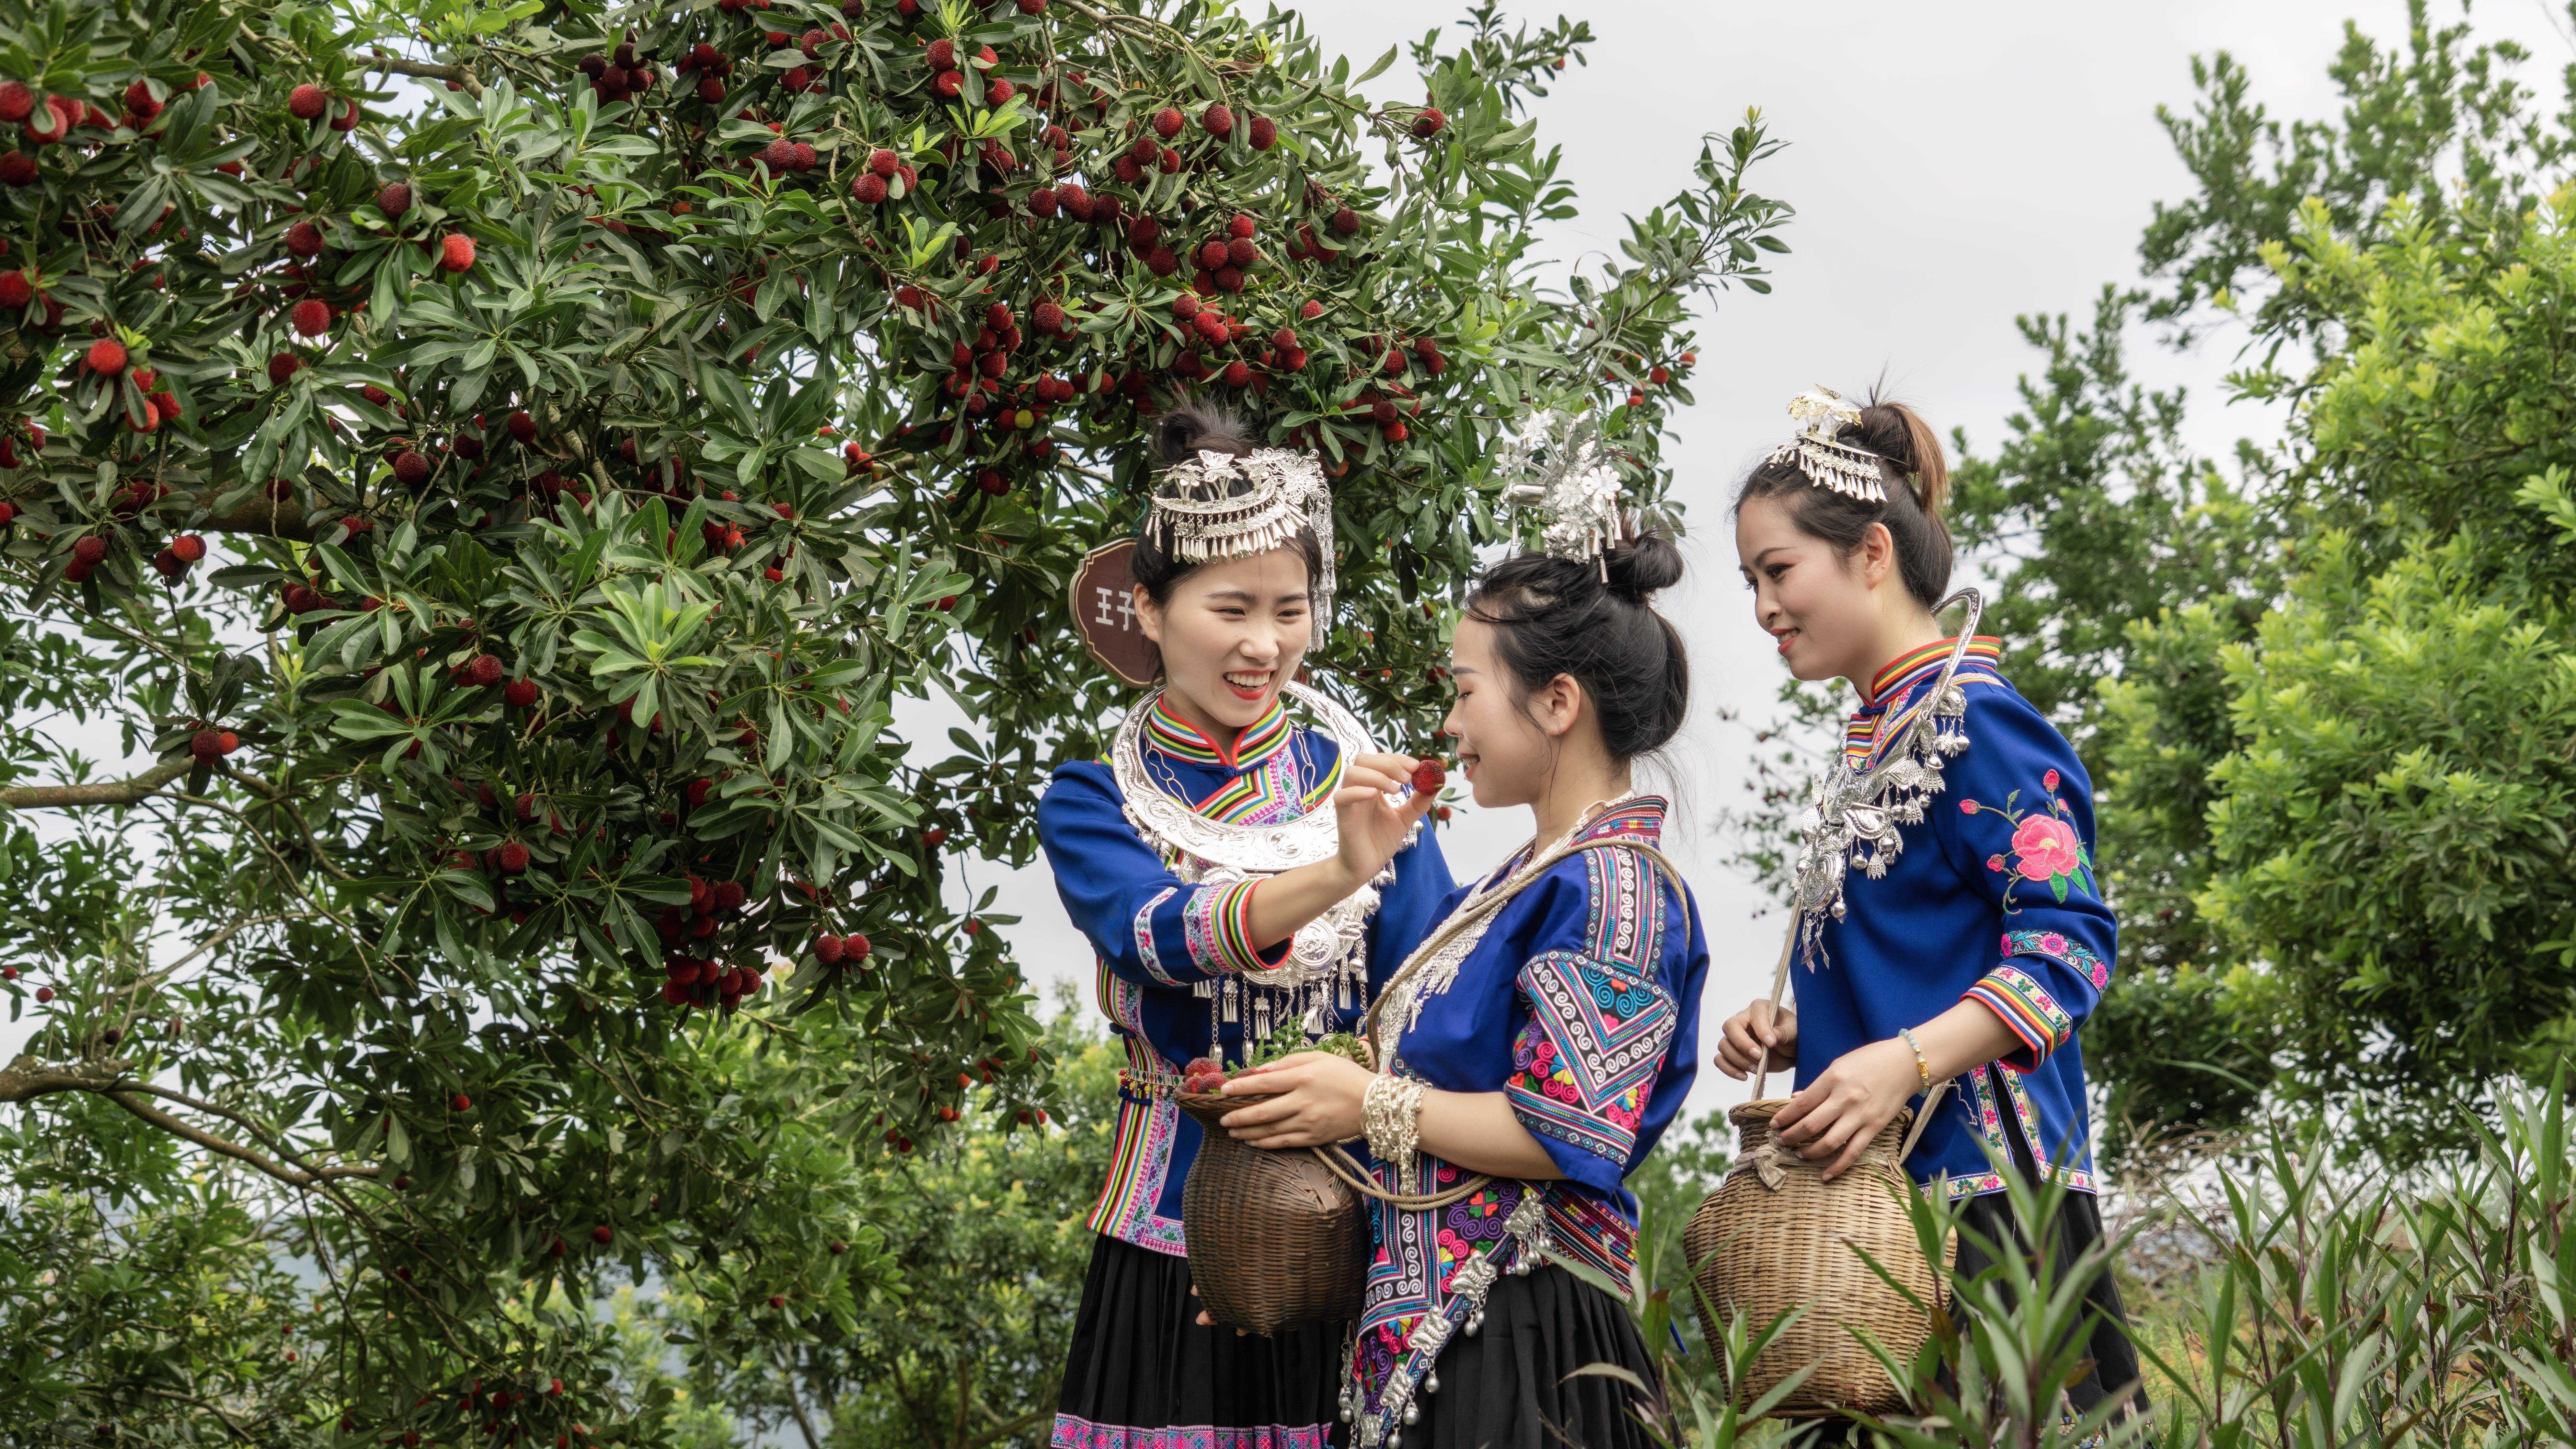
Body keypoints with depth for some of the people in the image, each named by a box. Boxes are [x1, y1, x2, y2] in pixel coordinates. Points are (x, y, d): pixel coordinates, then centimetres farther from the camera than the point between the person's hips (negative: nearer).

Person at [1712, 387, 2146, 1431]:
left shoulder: (1971, 720, -10)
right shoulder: (1875, 738, 18)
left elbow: (2069, 943, -17)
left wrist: (1905, 1061, -27)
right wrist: (1800, 1034, 10)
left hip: (1978, 1190, -9)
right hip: (1873, 1187, 9)